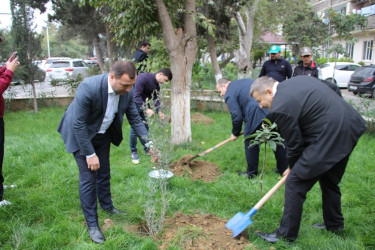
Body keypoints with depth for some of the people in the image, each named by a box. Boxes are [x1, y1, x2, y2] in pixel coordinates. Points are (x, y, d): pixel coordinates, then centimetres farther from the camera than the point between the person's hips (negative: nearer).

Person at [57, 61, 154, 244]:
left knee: (104, 172, 17)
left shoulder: (126, 91, -18)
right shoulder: (88, 88, -36)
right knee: (88, 176, -4)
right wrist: (90, 154, -23)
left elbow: (134, 118, -5)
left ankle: (107, 206, 41)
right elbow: (78, 124, -28)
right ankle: (92, 224, 10)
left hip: (103, 134, 5)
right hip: (81, 135, -5)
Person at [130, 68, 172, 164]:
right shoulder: (143, 77, -28)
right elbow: (137, 96, -32)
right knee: (134, 129, -7)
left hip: (143, 105, 7)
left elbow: (155, 98, -1)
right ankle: (134, 153, 6)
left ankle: (147, 149, 24)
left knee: (145, 127, 11)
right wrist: (146, 109, -36)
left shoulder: (157, 85, -2)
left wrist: (159, 111, -17)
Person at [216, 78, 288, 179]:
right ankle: (284, 169, 31)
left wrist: (235, 133, 13)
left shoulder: (229, 94, 3)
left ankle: (251, 172, 23)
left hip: (257, 114, -8)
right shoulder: (246, 81, 28)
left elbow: (237, 116, -4)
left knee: (251, 144, 11)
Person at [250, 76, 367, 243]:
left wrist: (292, 167, 11)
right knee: (330, 181, 26)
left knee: (295, 183, 1)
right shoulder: (299, 79, 10)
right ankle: (334, 225, 44)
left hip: (328, 139, -10)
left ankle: (286, 234, 14)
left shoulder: (280, 107, -17)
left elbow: (294, 143, -9)